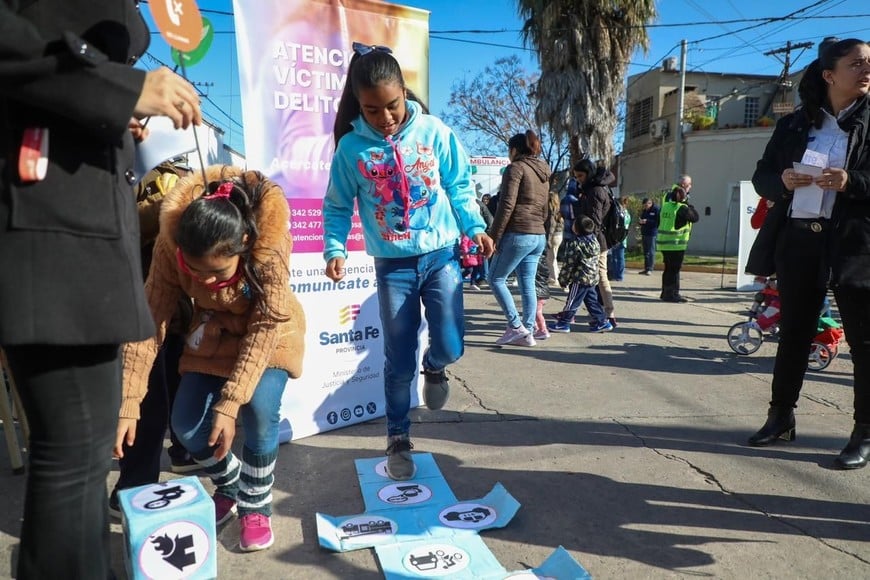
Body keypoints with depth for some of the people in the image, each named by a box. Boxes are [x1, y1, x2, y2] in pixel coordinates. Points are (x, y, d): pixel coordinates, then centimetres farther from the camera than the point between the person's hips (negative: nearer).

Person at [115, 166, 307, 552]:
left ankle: (256, 506, 4)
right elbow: (150, 319, -21)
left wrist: (229, 402, -34)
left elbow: (266, 327, -32)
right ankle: (230, 487, 24)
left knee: (258, 410, -25)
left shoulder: (270, 242, -36)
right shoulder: (170, 242, -27)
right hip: (213, 333, 3)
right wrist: (128, 401, -24)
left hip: (268, 333, -3)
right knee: (187, 425, -8)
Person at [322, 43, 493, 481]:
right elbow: (337, 207, 2)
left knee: (449, 344, -9)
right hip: (392, 265, 0)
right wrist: (335, 249, -12)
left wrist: (475, 227, -7)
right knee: (398, 358, 6)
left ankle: (434, 369, 31)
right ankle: (398, 439, 26)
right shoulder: (351, 148, -6)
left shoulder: (434, 132, -4)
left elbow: (459, 186, 5)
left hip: (441, 255, 1)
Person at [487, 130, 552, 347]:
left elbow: (506, 206, -14)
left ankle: (516, 327, -3)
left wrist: (494, 236, -12)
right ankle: (527, 332, 8)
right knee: (528, 285, 8)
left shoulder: (516, 168, -5)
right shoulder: (543, 173, 20)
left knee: (495, 279, 2)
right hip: (539, 237, 8)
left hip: (518, 234, -8)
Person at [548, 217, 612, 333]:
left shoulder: (575, 243, -18)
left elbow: (569, 264, -15)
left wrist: (563, 279, -3)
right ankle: (601, 321, 19)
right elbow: (595, 260, 14)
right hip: (594, 278, 8)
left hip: (580, 279, -8)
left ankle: (563, 323, 10)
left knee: (572, 301, 1)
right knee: (592, 301, 16)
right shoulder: (594, 239, 5)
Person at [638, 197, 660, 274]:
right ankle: (646, 268, 16)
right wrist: (641, 221, -3)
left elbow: (658, 222, -14)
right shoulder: (644, 210, 14)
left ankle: (650, 269, -6)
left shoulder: (656, 210, -8)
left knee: (651, 252, -7)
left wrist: (647, 221, -21)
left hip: (652, 234, -7)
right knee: (645, 252, 10)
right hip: (644, 233, 8)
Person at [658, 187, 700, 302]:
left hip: (664, 243, 7)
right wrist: (690, 206, 7)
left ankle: (666, 292, 23)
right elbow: (695, 218, -4)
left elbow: (659, 223, 15)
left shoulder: (665, 206, 10)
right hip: (676, 244, -7)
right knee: (674, 269, -2)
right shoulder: (682, 208, -11)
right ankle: (672, 294, 1)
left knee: (668, 268, 16)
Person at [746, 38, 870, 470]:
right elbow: (761, 176, 10)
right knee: (793, 332, 10)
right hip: (798, 239, 3)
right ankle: (780, 417, 22)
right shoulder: (793, 124, 11)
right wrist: (781, 181, -11)